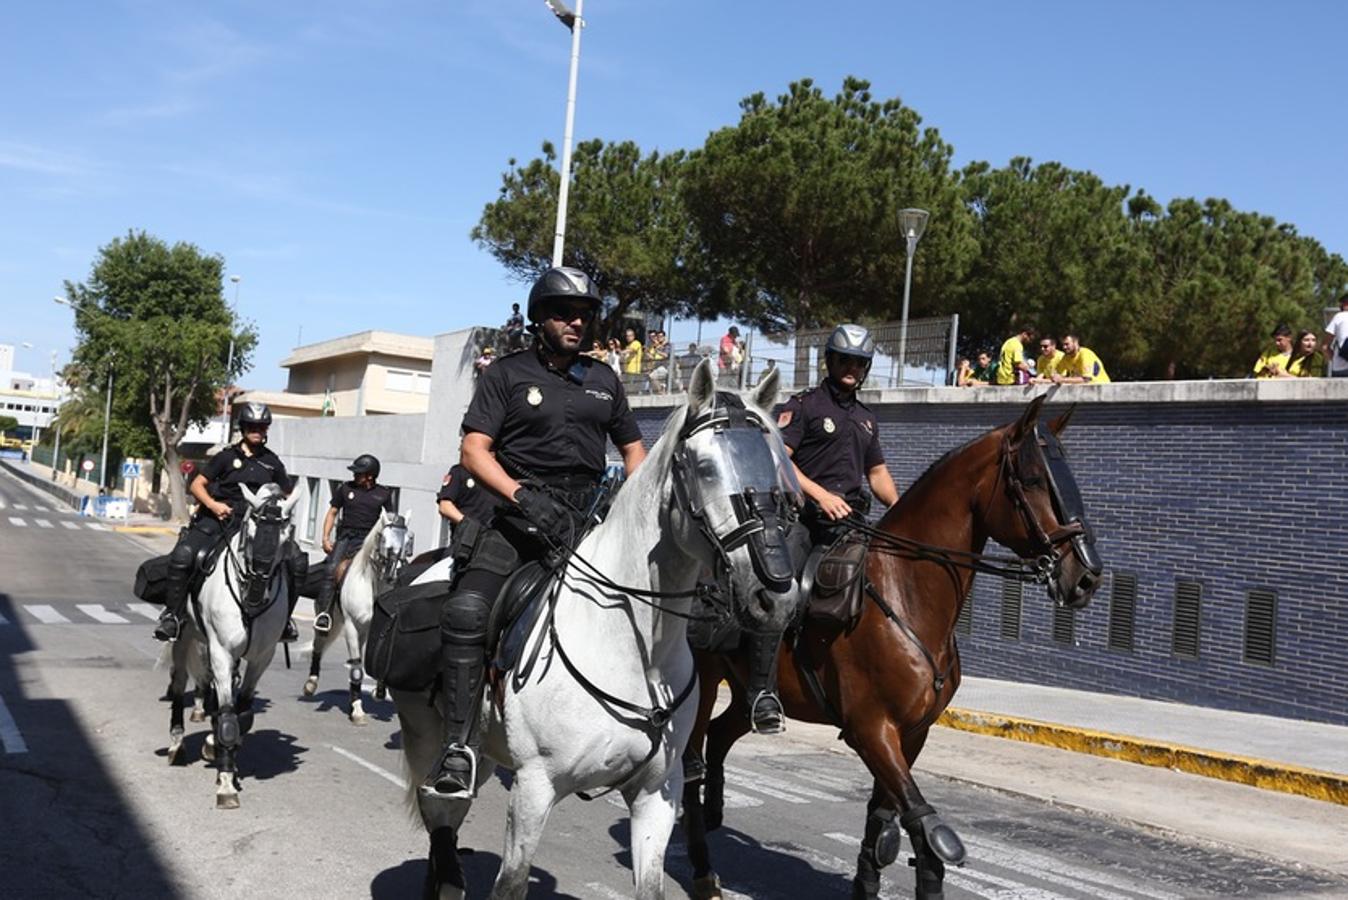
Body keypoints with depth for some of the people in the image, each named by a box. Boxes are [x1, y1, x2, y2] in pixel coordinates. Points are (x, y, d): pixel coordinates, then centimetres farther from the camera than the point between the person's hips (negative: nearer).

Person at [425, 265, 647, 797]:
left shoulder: (604, 380, 19)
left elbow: (633, 452, 26)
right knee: (467, 610, -25)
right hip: (519, 510, -4)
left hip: (587, 514, 4)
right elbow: (474, 451, -2)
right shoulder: (509, 374, 7)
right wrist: (523, 495, -19)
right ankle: (460, 748, -19)